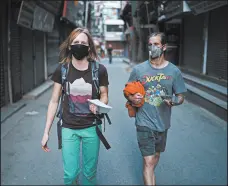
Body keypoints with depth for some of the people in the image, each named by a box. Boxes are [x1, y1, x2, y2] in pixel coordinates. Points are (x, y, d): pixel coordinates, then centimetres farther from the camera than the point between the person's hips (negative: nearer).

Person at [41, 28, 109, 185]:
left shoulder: (99, 70, -10)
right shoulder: (62, 70, -7)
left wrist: (98, 105, -20)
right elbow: (54, 101, -1)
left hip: (91, 128, 0)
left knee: (90, 172, 14)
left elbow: (104, 95, 4)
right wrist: (46, 132, -1)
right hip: (69, 128, 0)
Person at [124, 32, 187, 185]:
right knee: (149, 161, -6)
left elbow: (181, 96, 2)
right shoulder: (138, 69, -5)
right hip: (144, 122, -2)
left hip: (163, 122, 3)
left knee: (155, 157, 22)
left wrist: (174, 101, -21)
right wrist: (132, 98, -18)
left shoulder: (174, 71, -4)